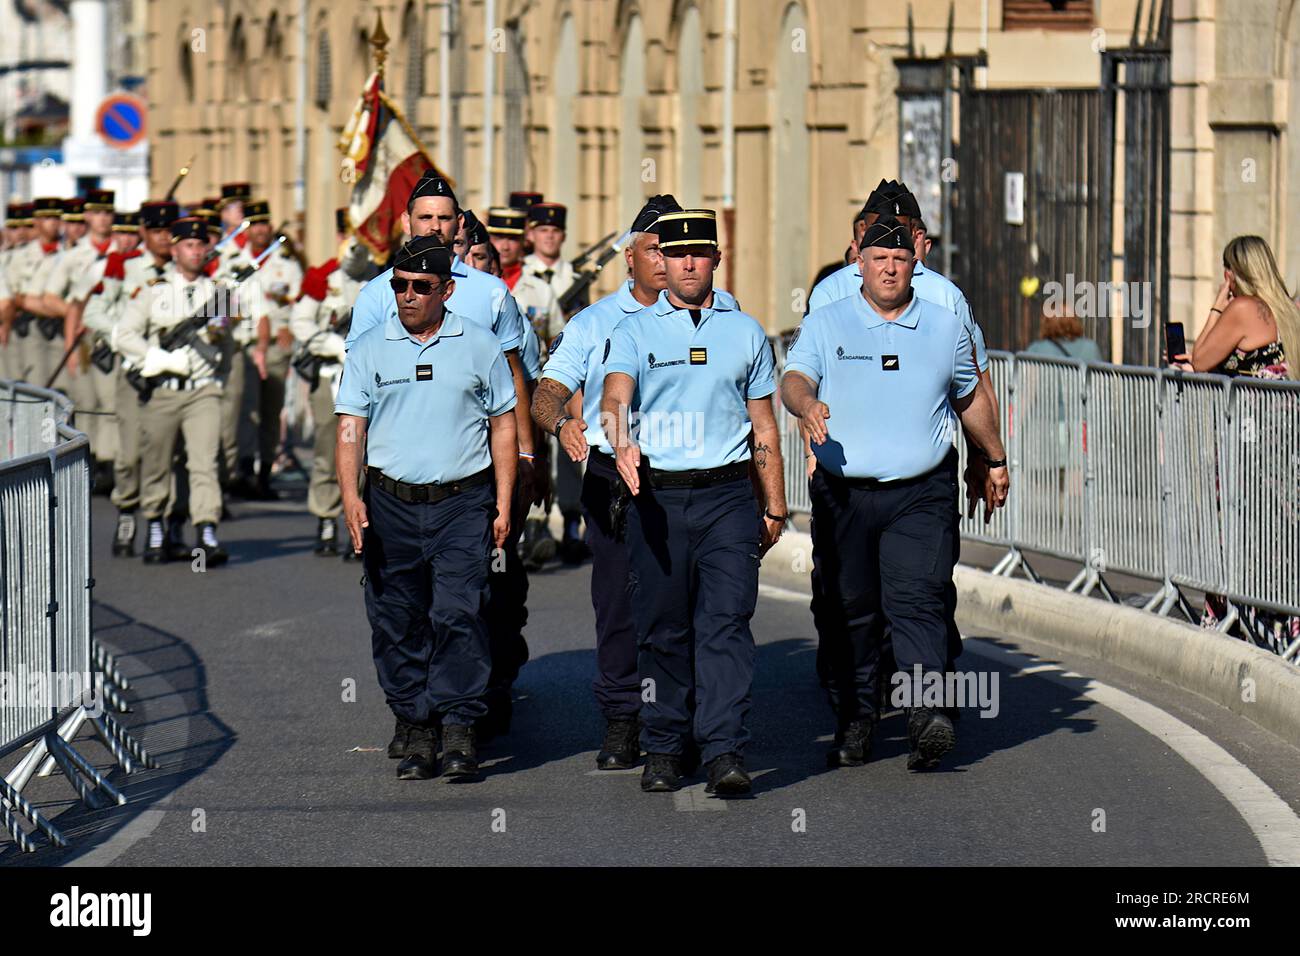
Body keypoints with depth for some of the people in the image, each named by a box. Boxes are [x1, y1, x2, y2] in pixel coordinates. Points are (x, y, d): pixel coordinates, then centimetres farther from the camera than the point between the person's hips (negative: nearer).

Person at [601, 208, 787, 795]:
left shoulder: (745, 333, 13)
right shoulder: (635, 332, 5)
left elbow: (764, 426, 16)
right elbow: (614, 395, -13)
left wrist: (775, 507, 13)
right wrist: (622, 443, -35)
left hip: (727, 496, 0)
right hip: (657, 496, 0)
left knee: (726, 624, -10)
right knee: (662, 630, 4)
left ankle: (725, 752, -16)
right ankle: (663, 750, 14)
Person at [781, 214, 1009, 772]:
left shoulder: (945, 328, 10)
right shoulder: (825, 325, 5)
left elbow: (971, 398, 24)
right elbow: (794, 378, -10)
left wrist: (996, 460, 32)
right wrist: (805, 403, -33)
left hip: (923, 492, -1)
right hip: (843, 491, 1)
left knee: (917, 600, -14)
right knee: (846, 609, 4)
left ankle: (927, 715, -24)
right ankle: (853, 719, 15)